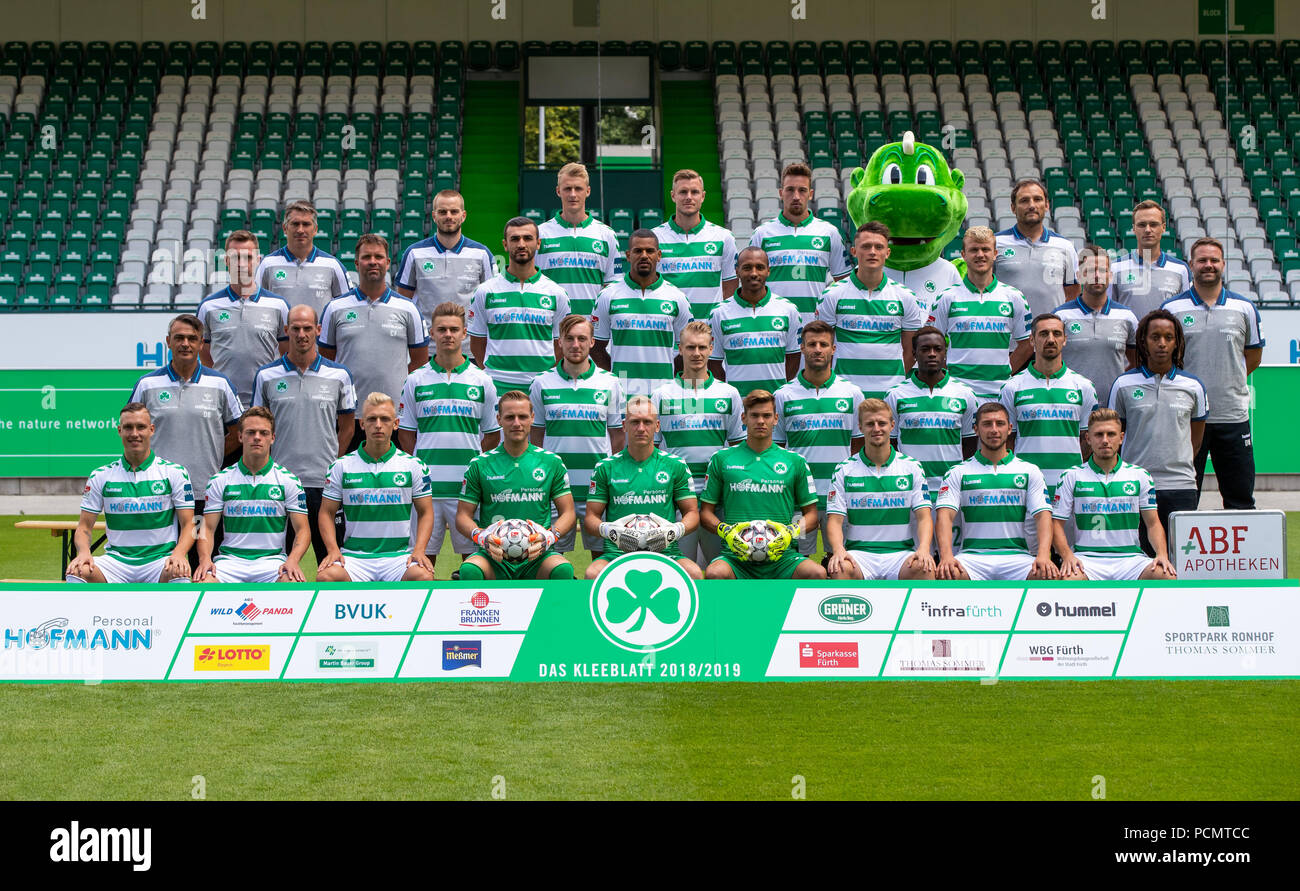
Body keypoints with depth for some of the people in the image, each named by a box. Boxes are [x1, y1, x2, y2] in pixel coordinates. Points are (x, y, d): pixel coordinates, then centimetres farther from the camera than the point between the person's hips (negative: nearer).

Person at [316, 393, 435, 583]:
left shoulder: (414, 465, 8)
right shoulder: (341, 466, 8)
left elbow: (425, 512, 11)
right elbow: (327, 512, 11)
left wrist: (419, 550, -5)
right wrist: (333, 550, -6)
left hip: (399, 555, 0)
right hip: (354, 555, 0)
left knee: (424, 577, -32)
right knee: (326, 577, -32)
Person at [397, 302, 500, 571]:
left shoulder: (481, 380, 6)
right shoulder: (416, 380, 7)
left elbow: (493, 434, 9)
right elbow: (405, 432, 9)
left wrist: (474, 463, -2)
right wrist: (420, 465, -2)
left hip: (468, 485, 0)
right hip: (426, 485, 0)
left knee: (473, 553, 3)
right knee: (424, 555, 2)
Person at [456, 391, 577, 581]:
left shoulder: (552, 462, 11)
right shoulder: (480, 465, 9)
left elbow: (568, 513, 11)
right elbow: (463, 516, 10)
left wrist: (550, 536, -11)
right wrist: (481, 536, -13)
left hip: (537, 556, 0)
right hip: (494, 555, 0)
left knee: (563, 569, -34)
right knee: (469, 570, -34)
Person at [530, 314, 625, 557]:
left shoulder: (609, 384, 6)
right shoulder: (542, 383, 6)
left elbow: (617, 434, 9)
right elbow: (536, 434, 11)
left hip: (598, 485, 0)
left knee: (601, 552, 3)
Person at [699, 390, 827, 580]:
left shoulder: (795, 461, 15)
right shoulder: (721, 459, 13)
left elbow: (811, 514, 16)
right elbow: (706, 512, 14)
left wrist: (791, 532, -5)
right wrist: (725, 531, -7)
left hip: (781, 556, 1)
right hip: (736, 555, -1)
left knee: (817, 573, -31)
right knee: (715, 574, -36)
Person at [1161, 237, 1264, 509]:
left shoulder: (1244, 308, 7)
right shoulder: (1171, 309, 3)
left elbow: (1254, 356, 18)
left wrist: (1227, 380, 11)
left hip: (1233, 414, 1)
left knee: (1240, 497, 4)